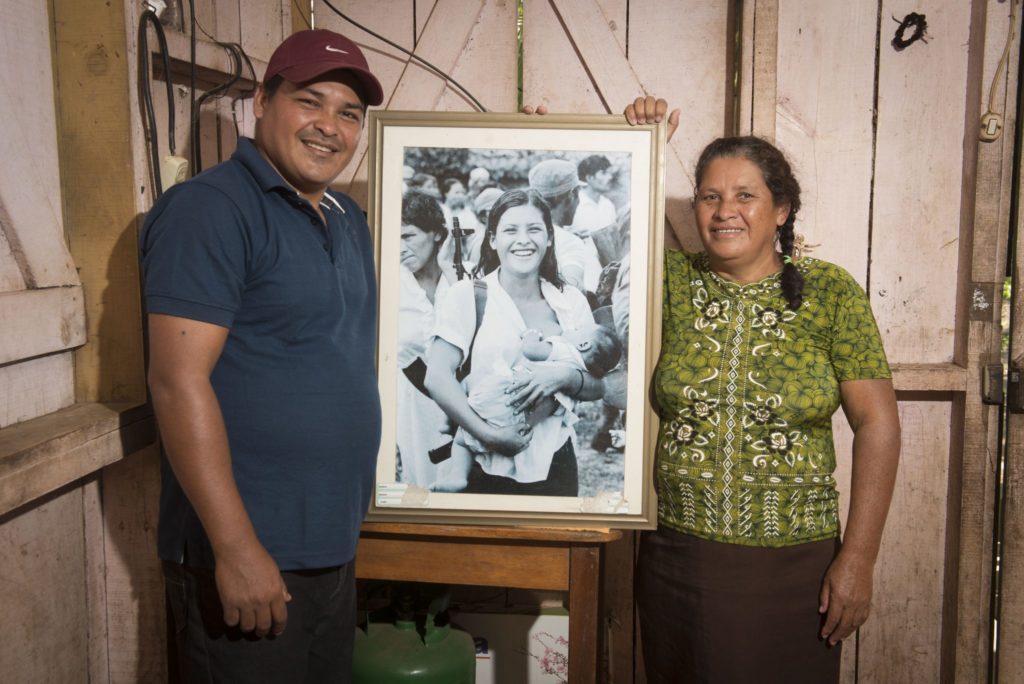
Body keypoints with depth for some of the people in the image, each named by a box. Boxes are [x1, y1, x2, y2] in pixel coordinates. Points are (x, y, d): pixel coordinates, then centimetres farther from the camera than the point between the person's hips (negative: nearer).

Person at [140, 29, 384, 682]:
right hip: (248, 553, -8)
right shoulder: (212, 207, -13)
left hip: (334, 547, 8)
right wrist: (237, 547, -22)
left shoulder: (349, 219, 11)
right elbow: (178, 380, -20)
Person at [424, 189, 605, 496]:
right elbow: (437, 376, -12)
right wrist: (489, 435, -21)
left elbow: (597, 387, 7)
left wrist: (565, 377, -14)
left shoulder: (571, 301, 4)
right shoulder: (467, 295, -5)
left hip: (552, 462, 3)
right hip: (486, 466, -2)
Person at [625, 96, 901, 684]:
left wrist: (859, 559, -8)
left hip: (794, 566, -1)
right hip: (677, 558, 2)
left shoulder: (831, 292, -4)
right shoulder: (675, 283, 1)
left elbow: (877, 425, -5)